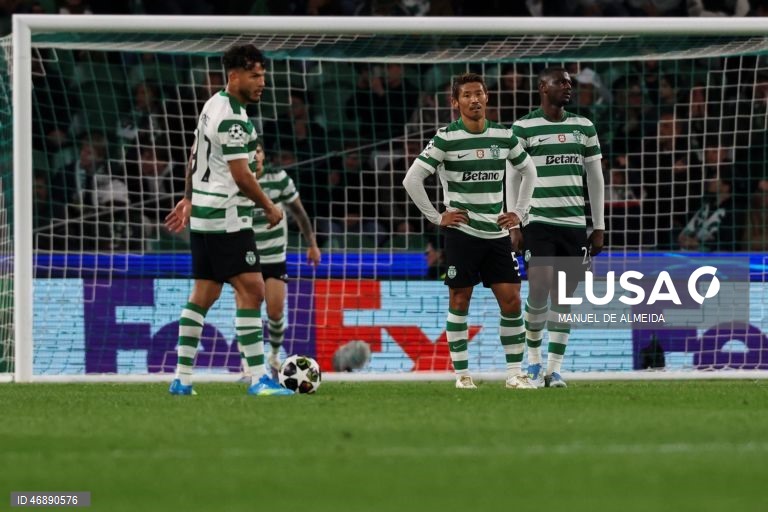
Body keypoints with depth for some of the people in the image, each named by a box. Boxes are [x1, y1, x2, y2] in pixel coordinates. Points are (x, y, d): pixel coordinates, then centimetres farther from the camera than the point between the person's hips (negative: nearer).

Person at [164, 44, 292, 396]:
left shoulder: (213, 106, 14)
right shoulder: (231, 116, -18)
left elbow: (195, 157, 23)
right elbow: (241, 175, -18)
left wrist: (189, 199, 31)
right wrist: (269, 207, -6)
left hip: (203, 214, 10)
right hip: (226, 216, -10)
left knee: (204, 293, 12)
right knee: (251, 289, -11)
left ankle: (182, 378, 13)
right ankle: (258, 378, -14)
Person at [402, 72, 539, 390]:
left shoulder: (503, 136, 6)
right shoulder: (446, 139, -7)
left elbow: (528, 171, 22)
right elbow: (412, 179, -9)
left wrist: (518, 212, 13)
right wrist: (436, 217, -8)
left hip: (497, 233, 4)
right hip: (461, 232, -4)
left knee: (511, 300, -2)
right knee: (459, 301, -1)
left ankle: (515, 372, 5)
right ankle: (461, 374, 6)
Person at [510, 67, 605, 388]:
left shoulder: (583, 127, 12)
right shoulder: (524, 128, 1)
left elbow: (595, 178, 15)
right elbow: (513, 180, 1)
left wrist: (598, 227, 10)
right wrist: (514, 227, -5)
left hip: (574, 224, 4)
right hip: (538, 222, -4)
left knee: (563, 298, 2)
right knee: (539, 291, -13)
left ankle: (554, 369, 8)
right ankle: (533, 359, 8)